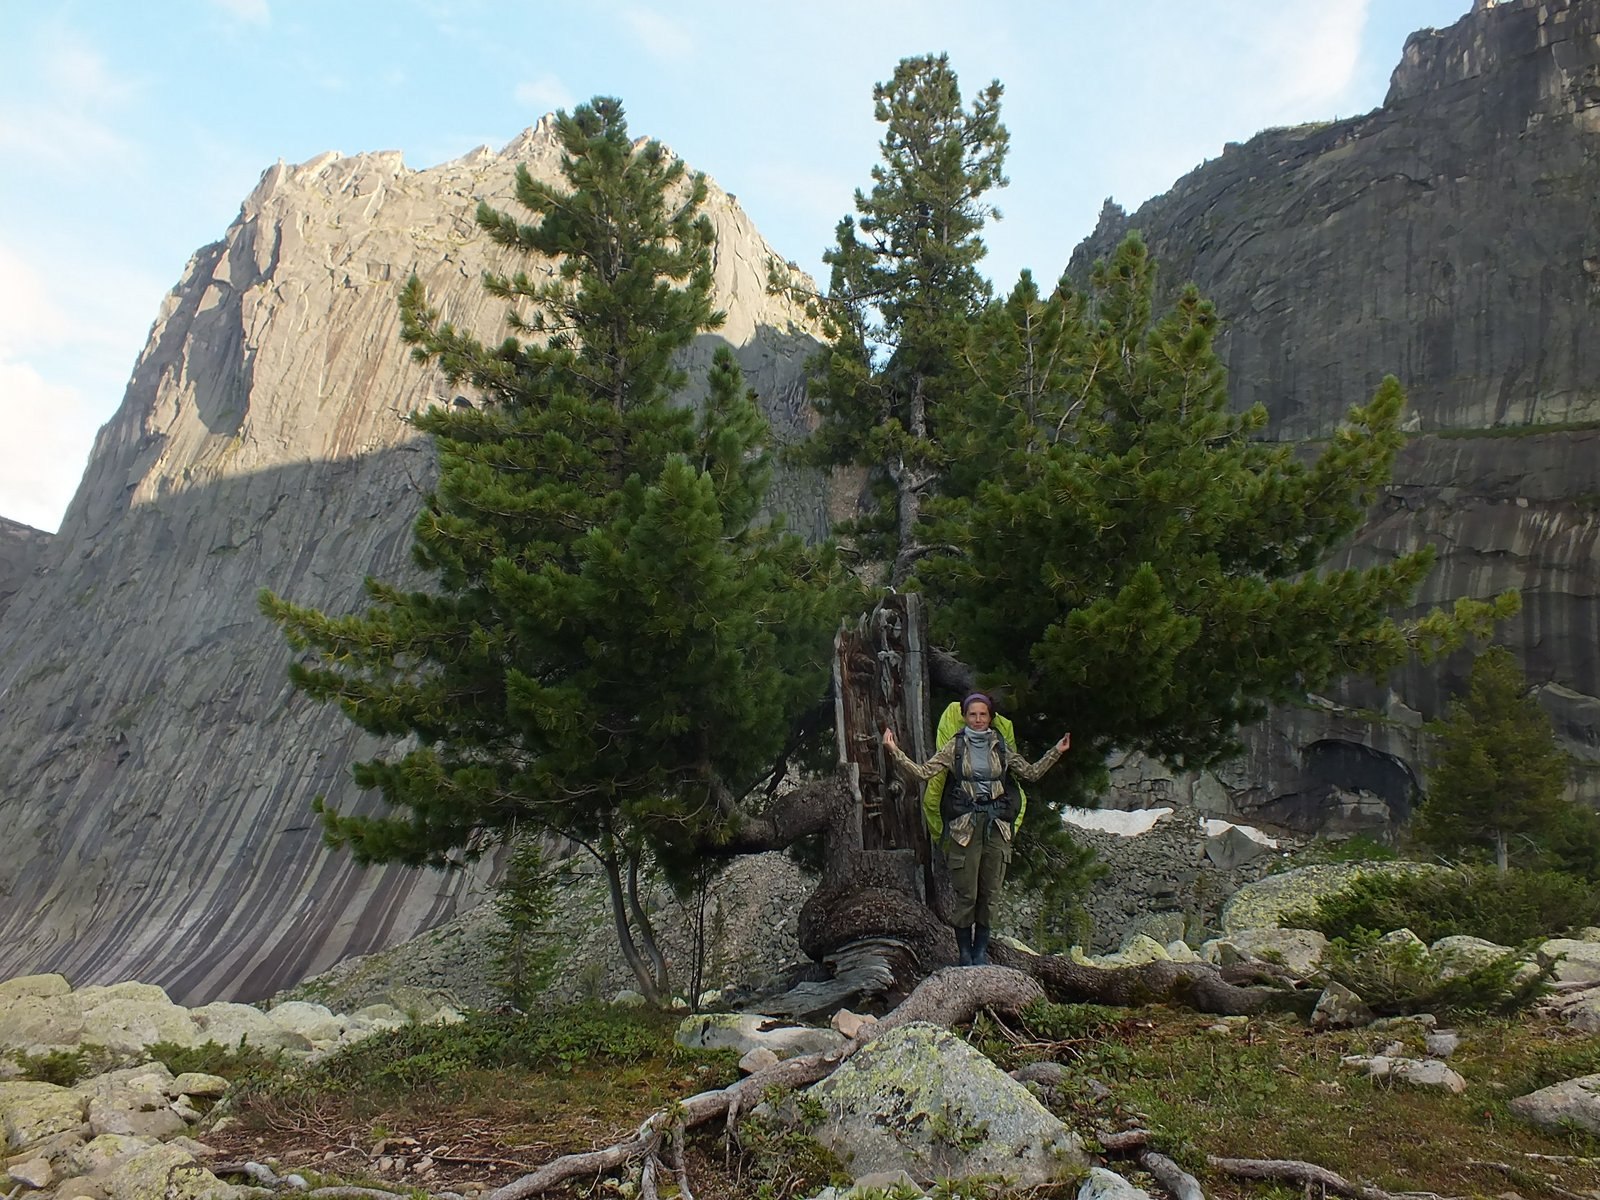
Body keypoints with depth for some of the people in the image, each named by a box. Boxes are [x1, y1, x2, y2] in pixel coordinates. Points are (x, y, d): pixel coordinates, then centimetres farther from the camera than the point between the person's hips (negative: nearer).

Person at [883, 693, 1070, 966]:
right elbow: (923, 772, -5)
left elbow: (1031, 773, 16)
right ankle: (965, 952, 9)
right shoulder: (955, 746, 2)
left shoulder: (1001, 747, 10)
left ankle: (981, 951, 17)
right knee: (966, 894, -2)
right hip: (965, 826, -3)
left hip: (997, 825, 3)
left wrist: (1055, 752, 9)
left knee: (990, 893, 6)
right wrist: (894, 752, -14)